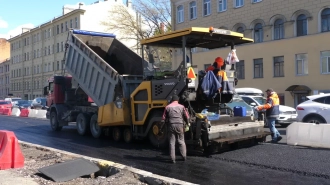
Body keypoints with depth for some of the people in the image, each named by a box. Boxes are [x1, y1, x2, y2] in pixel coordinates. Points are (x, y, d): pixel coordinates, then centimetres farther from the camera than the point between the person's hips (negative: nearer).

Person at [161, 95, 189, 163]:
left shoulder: (167, 107, 3)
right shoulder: (181, 107, 3)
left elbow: (163, 118, 3)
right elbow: (187, 117, 3)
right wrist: (187, 123, 21)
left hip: (171, 126, 0)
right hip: (180, 125, 0)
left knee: (172, 142, 5)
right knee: (181, 141, 14)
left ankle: (173, 159, 5)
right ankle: (184, 156, 20)